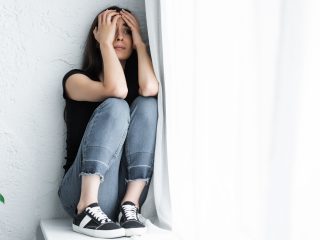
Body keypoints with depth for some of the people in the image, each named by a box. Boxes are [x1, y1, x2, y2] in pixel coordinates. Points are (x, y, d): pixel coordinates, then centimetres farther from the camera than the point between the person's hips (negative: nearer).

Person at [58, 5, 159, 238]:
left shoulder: (135, 81, 15)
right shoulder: (77, 79, 4)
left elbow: (150, 89, -12)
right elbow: (116, 89, -18)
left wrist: (140, 42, 1)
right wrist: (105, 42, -6)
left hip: (128, 190, 3)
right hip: (83, 191, -3)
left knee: (148, 104, -15)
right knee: (115, 107, -23)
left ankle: (130, 206, -24)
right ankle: (88, 209, -33)